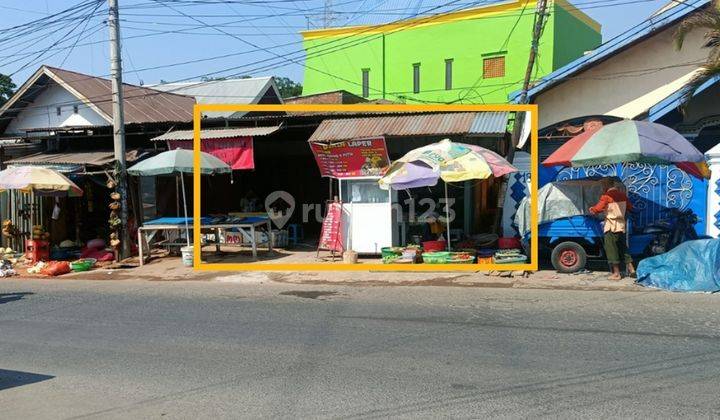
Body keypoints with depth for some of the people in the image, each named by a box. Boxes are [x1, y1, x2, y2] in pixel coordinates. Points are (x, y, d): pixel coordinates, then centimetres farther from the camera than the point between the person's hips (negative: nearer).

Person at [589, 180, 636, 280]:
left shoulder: (606, 196, -13)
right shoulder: (622, 195, 8)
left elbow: (597, 209, -16)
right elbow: (629, 207, 16)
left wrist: (591, 209, 4)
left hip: (611, 226, -7)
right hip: (622, 226, 7)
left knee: (611, 249, -1)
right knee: (623, 248, 17)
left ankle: (616, 273, -1)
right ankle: (631, 269, 15)